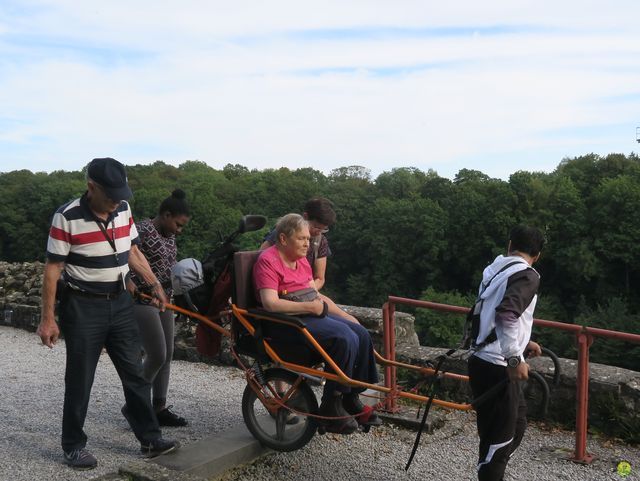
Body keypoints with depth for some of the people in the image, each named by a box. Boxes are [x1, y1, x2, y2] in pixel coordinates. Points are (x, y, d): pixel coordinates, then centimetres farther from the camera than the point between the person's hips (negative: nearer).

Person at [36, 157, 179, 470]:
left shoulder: (123, 209, 1)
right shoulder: (67, 217, -16)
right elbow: (52, 269, -12)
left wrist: (154, 284, 7)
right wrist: (48, 319, -12)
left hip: (120, 303, 5)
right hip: (82, 306, -5)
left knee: (135, 374, 9)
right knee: (80, 380, 5)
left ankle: (150, 439, 19)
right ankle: (73, 445, 22)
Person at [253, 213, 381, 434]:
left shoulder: (302, 260, 17)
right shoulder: (268, 261, -10)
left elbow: (317, 296, 20)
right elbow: (270, 303, -23)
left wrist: (349, 318, 12)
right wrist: (310, 306, -21)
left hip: (312, 314, 9)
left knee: (362, 335, -7)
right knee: (345, 339, -25)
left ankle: (350, 399, 5)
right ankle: (331, 407, -12)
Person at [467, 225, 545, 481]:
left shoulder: (495, 270, 12)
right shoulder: (527, 275, -14)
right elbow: (506, 314, -31)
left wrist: (522, 342, 26)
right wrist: (515, 359, -25)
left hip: (483, 361, 9)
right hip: (497, 368, -9)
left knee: (516, 424, 24)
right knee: (499, 438, 2)